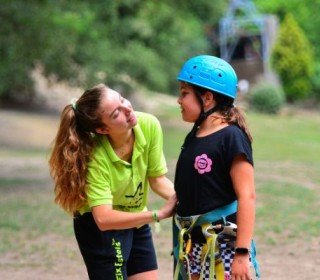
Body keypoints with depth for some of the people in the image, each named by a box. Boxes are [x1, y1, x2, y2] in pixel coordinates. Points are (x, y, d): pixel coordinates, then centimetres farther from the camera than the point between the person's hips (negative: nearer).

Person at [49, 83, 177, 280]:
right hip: (99, 227, -5)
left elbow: (157, 178, -8)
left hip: (136, 219, 5)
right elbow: (104, 219, -37)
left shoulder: (149, 125, -19)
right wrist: (159, 214, -39)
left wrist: (180, 198, -28)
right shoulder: (96, 156, -31)